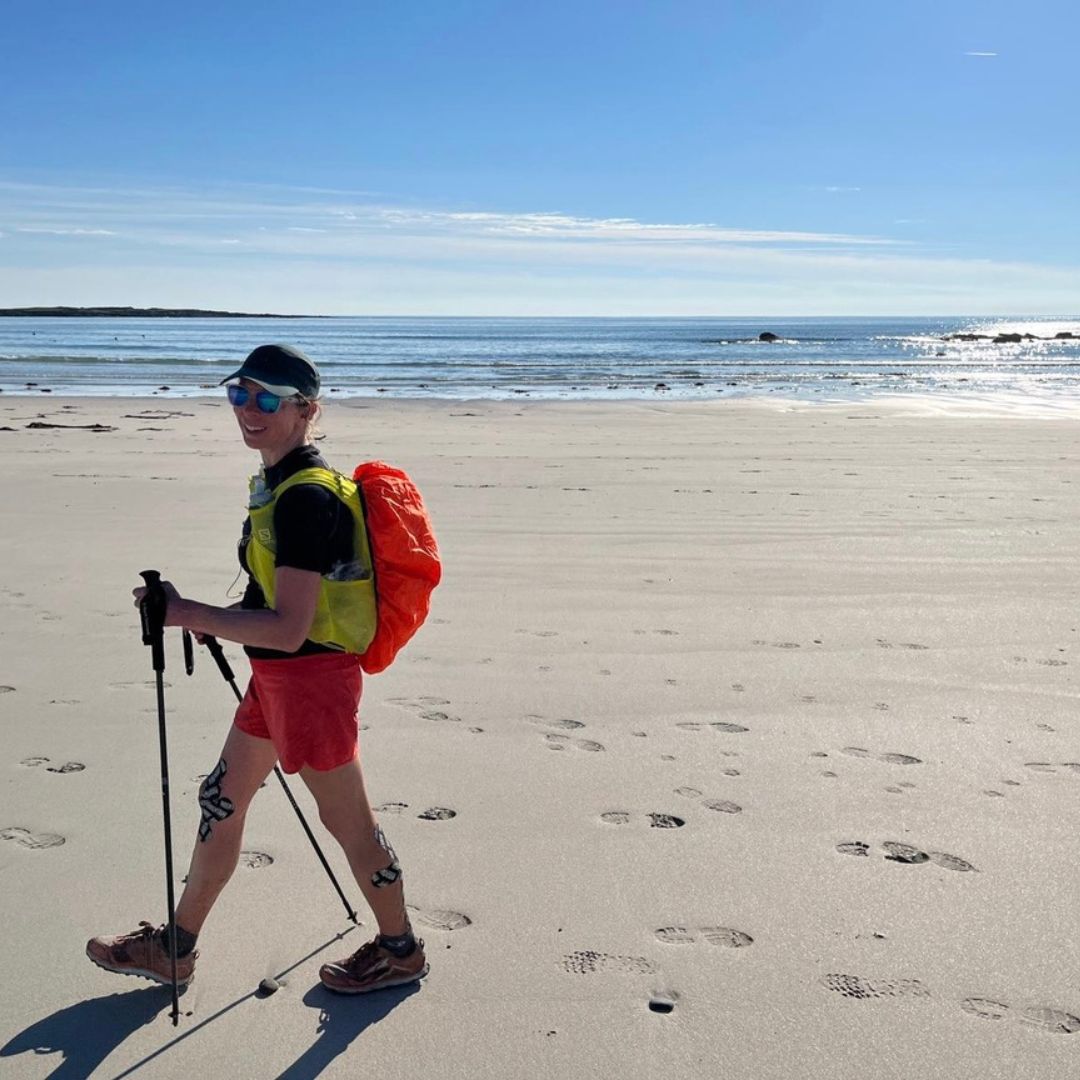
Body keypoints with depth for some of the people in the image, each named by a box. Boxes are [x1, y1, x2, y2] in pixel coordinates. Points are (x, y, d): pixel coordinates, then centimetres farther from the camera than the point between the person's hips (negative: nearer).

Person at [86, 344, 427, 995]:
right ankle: (175, 947, 33)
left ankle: (401, 951, 27)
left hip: (312, 677, -10)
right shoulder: (276, 483, 9)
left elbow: (289, 629, -28)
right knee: (222, 800, 17)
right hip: (274, 677, 10)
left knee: (346, 819, 6)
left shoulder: (307, 498, -23)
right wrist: (212, 619, 11)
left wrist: (186, 612, -24)